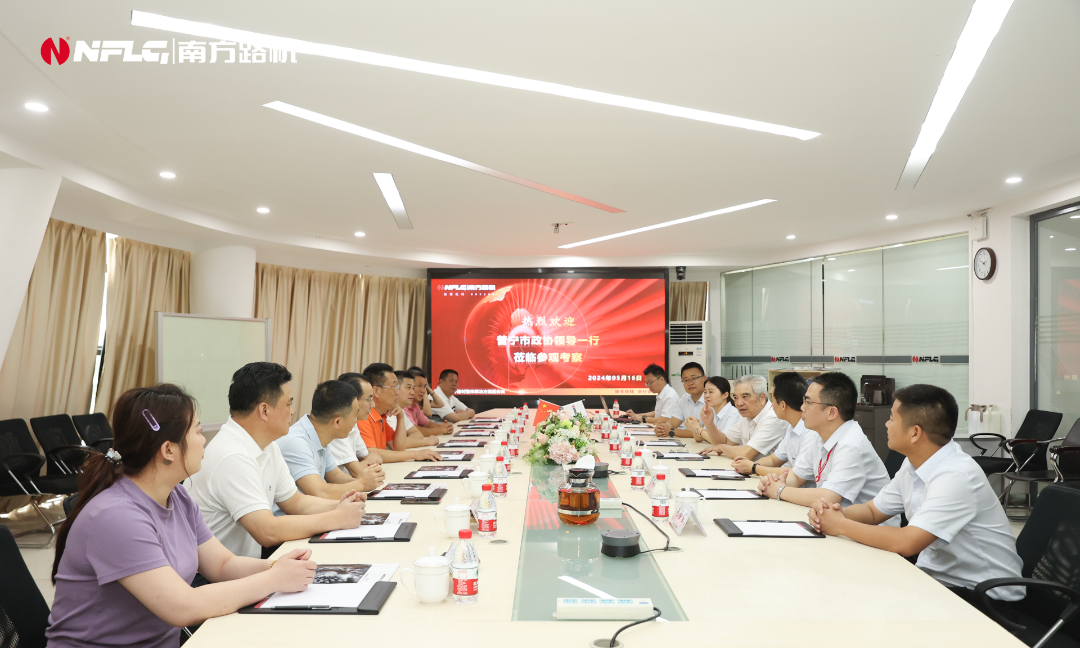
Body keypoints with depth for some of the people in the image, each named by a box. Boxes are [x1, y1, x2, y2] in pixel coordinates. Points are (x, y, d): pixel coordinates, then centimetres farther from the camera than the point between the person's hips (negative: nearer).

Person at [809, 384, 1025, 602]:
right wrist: (836, 512, -10)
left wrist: (841, 526, -19)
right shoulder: (913, 465, 2)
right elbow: (873, 511, 12)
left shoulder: (956, 477, -26)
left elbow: (905, 543, -31)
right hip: (938, 576, 7)